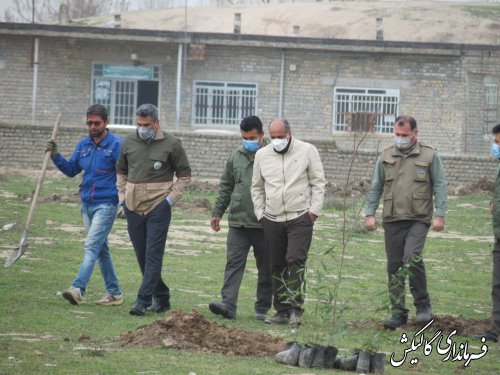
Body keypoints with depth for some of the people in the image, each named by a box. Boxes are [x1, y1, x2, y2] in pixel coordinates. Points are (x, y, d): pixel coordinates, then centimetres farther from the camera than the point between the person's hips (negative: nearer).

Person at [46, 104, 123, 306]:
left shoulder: (116, 145, -10)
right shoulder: (83, 145, 11)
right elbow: (71, 170, 18)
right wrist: (56, 156, 1)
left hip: (105, 205, -8)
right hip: (87, 204, 8)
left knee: (92, 246, -18)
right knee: (101, 250, 12)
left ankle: (78, 288, -28)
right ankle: (114, 293, 20)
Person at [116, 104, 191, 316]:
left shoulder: (171, 144, -4)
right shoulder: (129, 142, 8)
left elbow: (184, 176, 2)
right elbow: (121, 171, 21)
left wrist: (171, 199, -7)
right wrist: (122, 197, 11)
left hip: (158, 207, -5)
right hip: (133, 208, 5)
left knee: (153, 255, -10)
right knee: (142, 256, 10)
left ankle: (143, 301, -13)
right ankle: (161, 297, 22)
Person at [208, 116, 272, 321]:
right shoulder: (236, 155, 10)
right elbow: (225, 186, 18)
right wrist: (217, 212, 14)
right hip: (238, 222, 3)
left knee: (266, 268, 6)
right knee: (234, 263, -6)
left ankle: (263, 309, 15)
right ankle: (228, 304, -13)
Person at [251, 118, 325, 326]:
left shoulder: (307, 151, -1)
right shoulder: (262, 155, 9)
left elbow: (318, 182, 0)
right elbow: (257, 187, 17)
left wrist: (314, 210, -7)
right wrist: (260, 214, 10)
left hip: (300, 218, -4)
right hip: (272, 221, 4)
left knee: (296, 261, -15)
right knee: (278, 266, 6)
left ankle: (295, 309, -14)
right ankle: (282, 311, 12)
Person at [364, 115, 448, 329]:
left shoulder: (429, 156, 3)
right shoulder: (386, 157, 11)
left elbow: (440, 186, 2)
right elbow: (376, 188, 14)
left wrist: (439, 214, -7)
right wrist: (370, 213, 5)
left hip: (418, 219, -4)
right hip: (392, 220, 4)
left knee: (412, 258, -22)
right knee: (394, 267, 4)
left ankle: (423, 304, -5)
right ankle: (398, 313, 11)